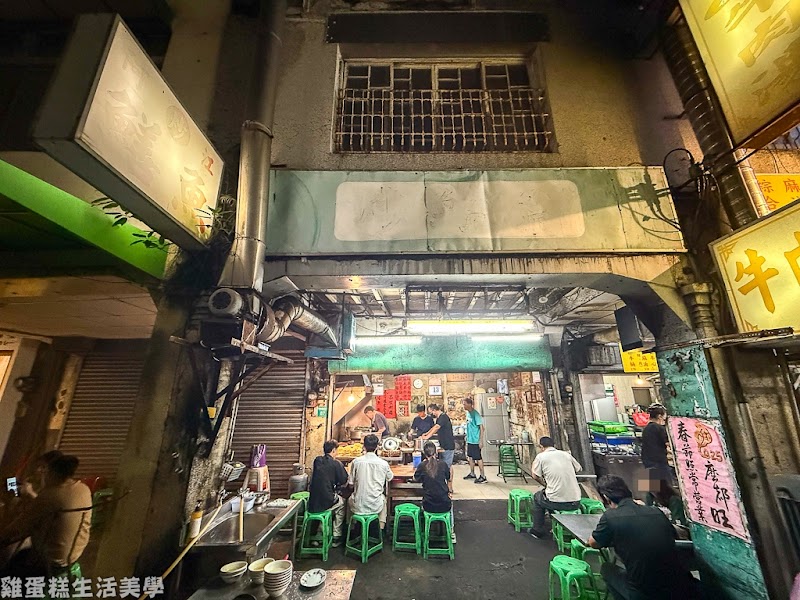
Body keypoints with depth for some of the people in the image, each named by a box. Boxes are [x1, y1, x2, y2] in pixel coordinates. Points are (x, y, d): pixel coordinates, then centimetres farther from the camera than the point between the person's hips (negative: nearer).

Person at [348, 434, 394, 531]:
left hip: (359, 506, 0)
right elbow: (390, 478, 9)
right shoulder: (383, 463, -11)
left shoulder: (356, 461, -12)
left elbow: (351, 482, 0)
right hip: (376, 506, 0)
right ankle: (381, 528, 33)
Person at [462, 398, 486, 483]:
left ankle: (483, 477, 12)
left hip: (475, 440, -8)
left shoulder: (475, 414, -19)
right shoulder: (468, 413, 6)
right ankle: (472, 473, 31)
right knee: (470, 456, 16)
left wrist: (481, 441, -20)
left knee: (478, 458, 1)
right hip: (470, 439, 8)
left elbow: (481, 428, -18)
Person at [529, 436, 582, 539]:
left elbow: (535, 476, -1)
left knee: (537, 497, 27)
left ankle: (538, 530, 32)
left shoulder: (541, 456, -4)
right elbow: (579, 469, 20)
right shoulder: (566, 454, 6)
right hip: (575, 503, 4)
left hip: (556, 503, -4)